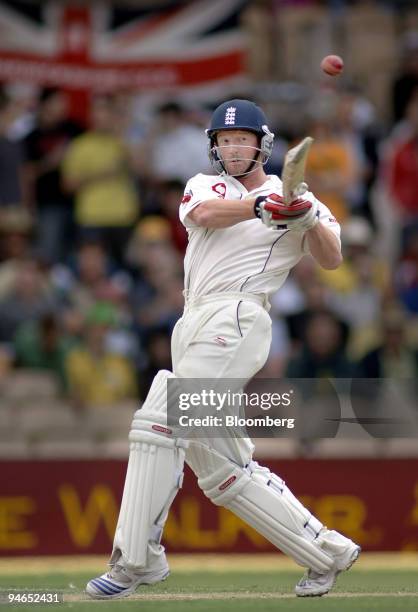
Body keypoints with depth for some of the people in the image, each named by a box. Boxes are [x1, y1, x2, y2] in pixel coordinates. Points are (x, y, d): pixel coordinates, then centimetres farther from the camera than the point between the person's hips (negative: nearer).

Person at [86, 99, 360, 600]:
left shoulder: (292, 198, 8)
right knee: (219, 465, 5)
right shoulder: (206, 186, 19)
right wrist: (262, 206, -21)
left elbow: (331, 260, -6)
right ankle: (326, 553, 9)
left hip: (235, 319, -6)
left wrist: (310, 219, -24)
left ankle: (135, 560, -21)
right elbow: (204, 213, -6)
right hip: (194, 325, 6)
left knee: (160, 420, -21)